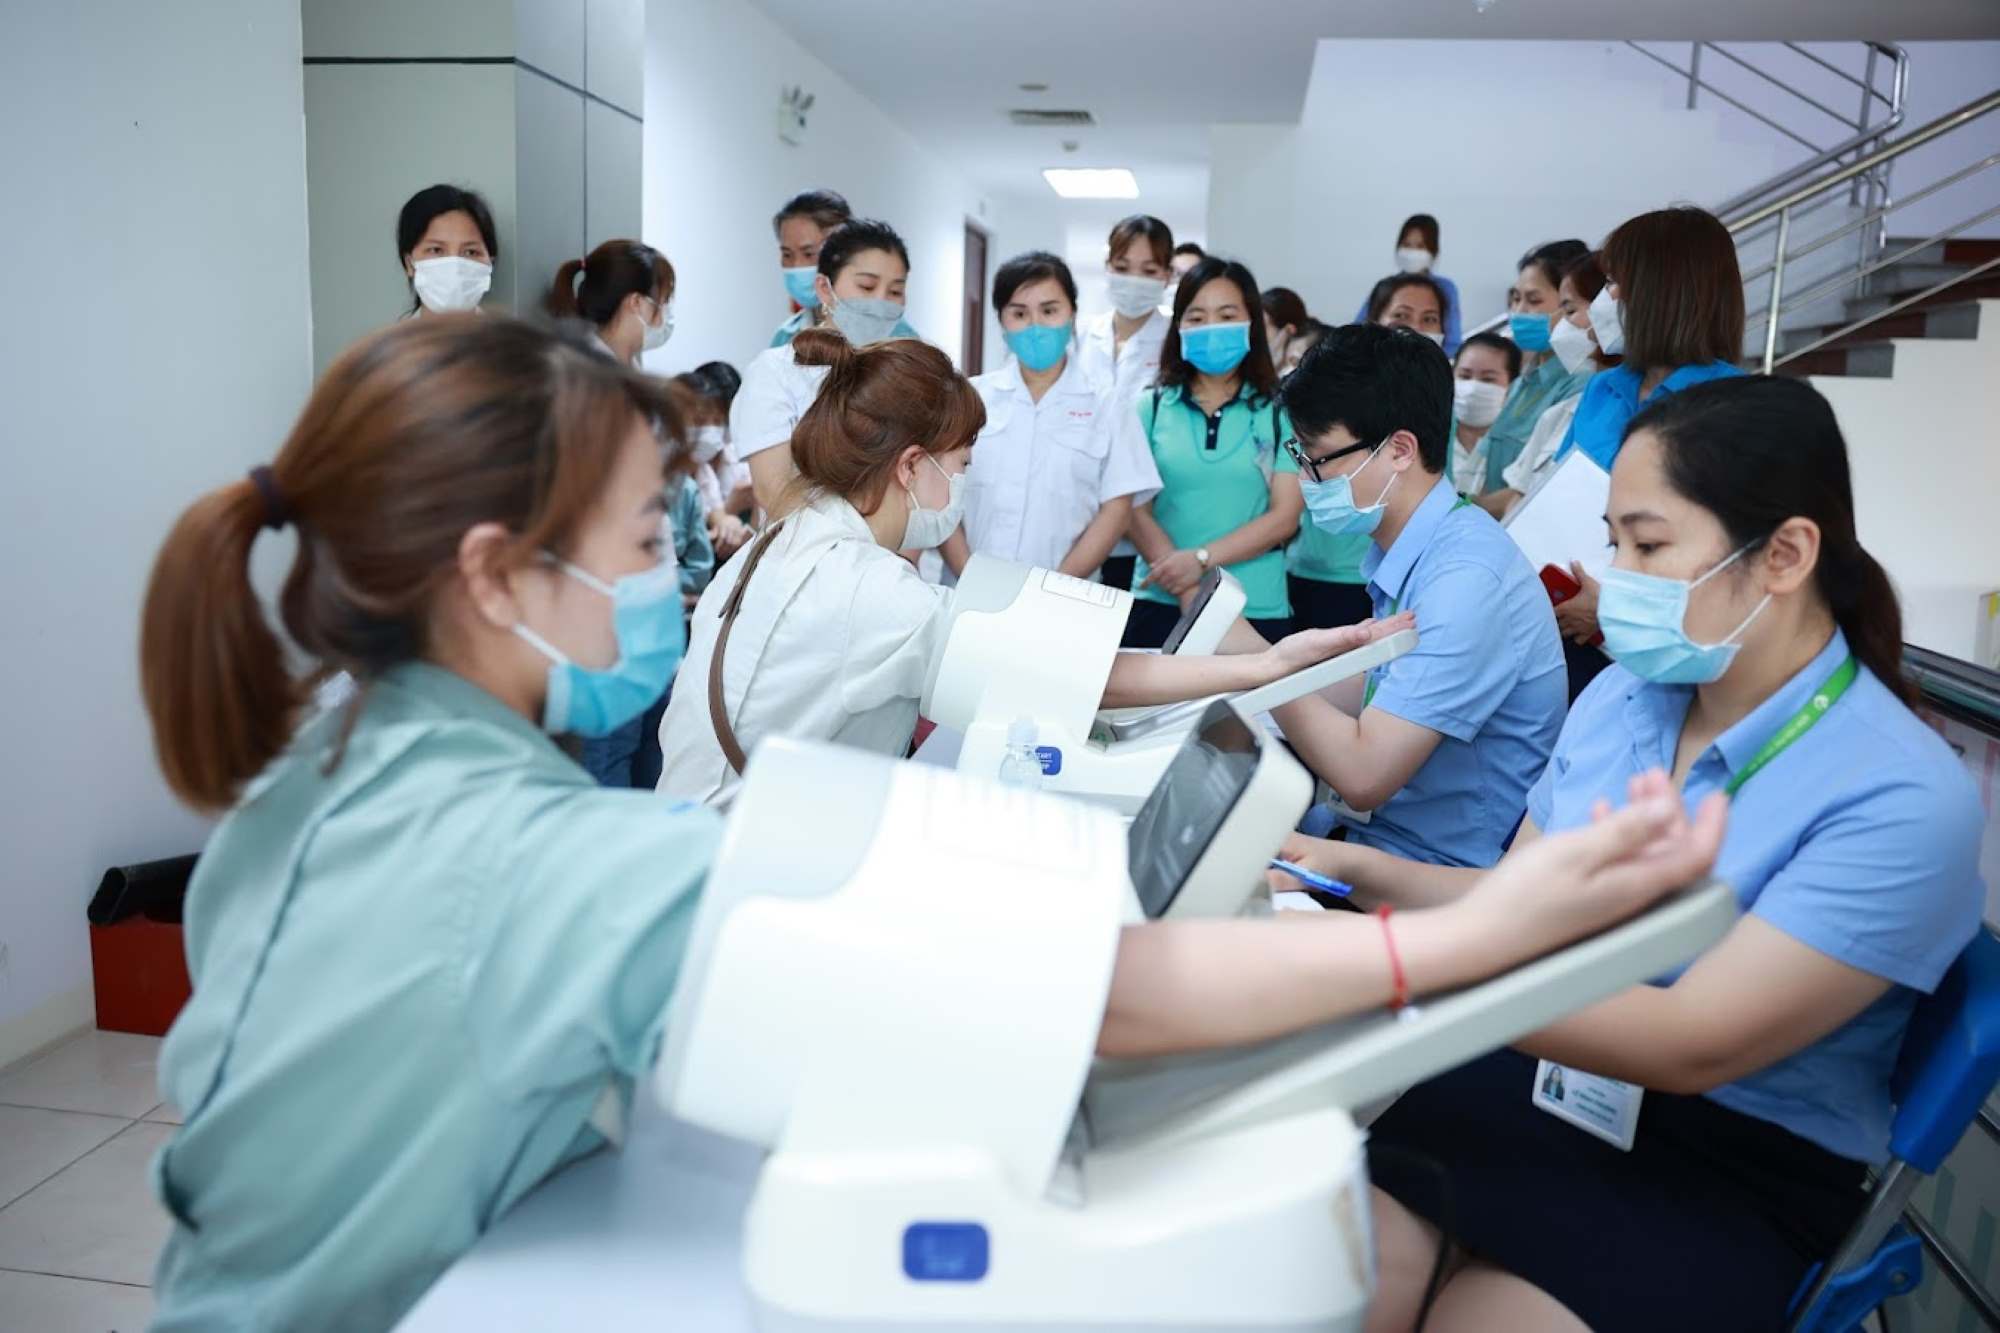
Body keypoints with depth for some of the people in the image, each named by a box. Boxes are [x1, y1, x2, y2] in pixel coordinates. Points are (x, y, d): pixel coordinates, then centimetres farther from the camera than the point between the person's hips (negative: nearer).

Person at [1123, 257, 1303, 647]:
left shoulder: (1281, 412, 3)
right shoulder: (1150, 408, 6)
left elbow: (1285, 516, -3)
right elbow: (1136, 509, 0)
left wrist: (1201, 559, -17)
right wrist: (1193, 597, -14)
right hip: (1159, 604, 1)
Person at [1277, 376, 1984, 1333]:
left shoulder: (1900, 798, -17)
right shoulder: (1620, 696, 2)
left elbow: (1691, 1044, -25)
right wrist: (1366, 872, -6)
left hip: (1723, 1171, -4)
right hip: (1533, 1081, 5)